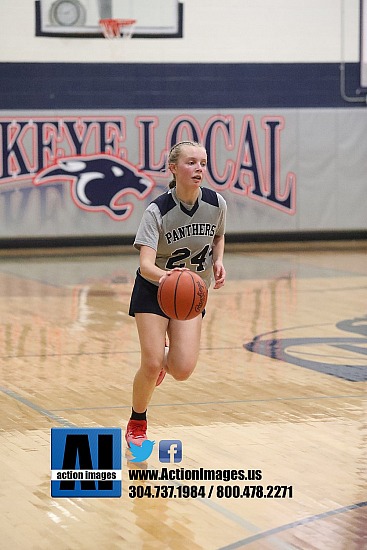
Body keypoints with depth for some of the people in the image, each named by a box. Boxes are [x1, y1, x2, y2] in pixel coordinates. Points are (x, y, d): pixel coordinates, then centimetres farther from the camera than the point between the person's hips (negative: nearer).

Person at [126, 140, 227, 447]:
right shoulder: (157, 211, -23)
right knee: (152, 365, -12)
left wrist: (218, 262, -7)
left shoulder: (216, 204, -11)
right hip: (153, 289, -3)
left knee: (183, 370, -11)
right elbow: (146, 264, -32)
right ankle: (137, 426, 16)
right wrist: (164, 276, -54)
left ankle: (164, 360, 29)